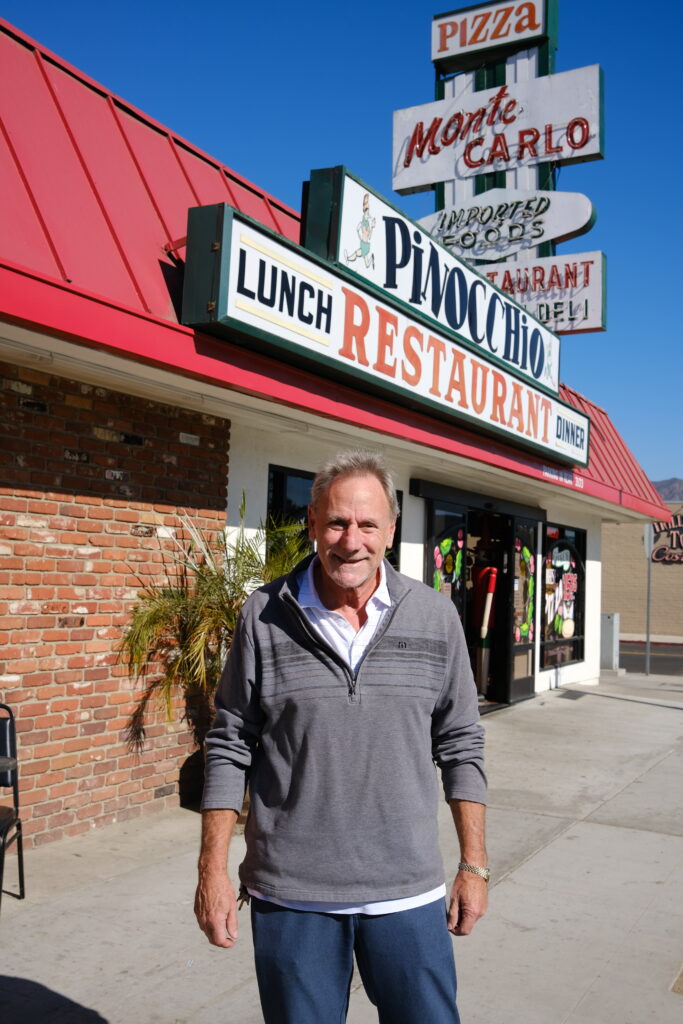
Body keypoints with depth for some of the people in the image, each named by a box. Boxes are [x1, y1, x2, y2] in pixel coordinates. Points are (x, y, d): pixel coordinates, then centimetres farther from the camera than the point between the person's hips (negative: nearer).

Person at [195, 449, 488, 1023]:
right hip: (290, 894, 0)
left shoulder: (435, 617, -2)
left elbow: (460, 744, 4)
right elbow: (230, 747, 0)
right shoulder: (265, 616, -5)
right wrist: (213, 870, -1)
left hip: (408, 891, 1)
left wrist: (474, 865, 3)